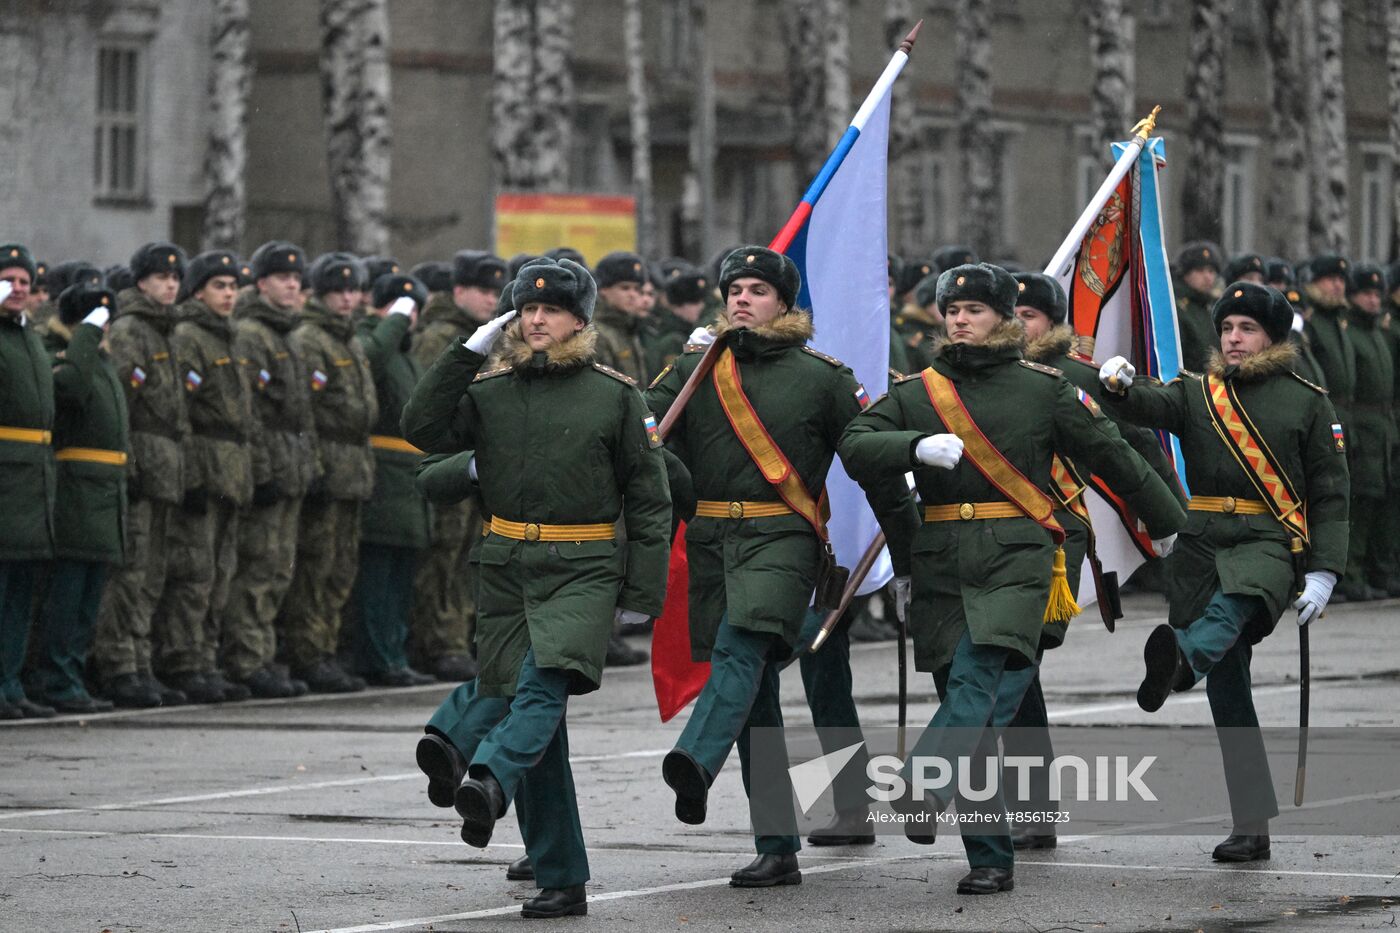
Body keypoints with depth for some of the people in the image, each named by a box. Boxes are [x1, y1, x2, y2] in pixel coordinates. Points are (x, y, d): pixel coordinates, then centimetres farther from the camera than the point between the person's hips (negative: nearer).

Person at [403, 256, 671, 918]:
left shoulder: (615, 395, 3)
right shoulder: (489, 392, 9)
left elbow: (649, 499, 5)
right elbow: (423, 429, -6)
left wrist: (642, 591, 0)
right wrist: (467, 352, -7)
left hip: (584, 571, -3)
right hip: (507, 570, 3)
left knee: (546, 683, -28)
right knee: (526, 715, 2)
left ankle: (489, 779, -51)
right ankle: (560, 881, 6)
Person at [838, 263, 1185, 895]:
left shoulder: (1043, 389, 7)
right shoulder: (918, 392, 12)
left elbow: (1110, 453, 17)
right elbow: (855, 446, -2)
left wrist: (1161, 519, 26)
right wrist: (918, 446, -21)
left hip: (1016, 557, -3)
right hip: (941, 563, 3)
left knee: (978, 676, -25)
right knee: (976, 717, 3)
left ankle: (923, 788, -41)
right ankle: (991, 859, 6)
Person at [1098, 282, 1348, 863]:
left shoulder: (1307, 402, 7)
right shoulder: (1198, 394, 14)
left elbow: (1330, 493, 5)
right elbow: (1152, 406, -7)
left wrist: (1323, 573, -4)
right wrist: (1120, 387, -31)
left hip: (1269, 544, -3)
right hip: (1202, 547, 3)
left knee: (1230, 606, -36)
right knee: (1226, 686, 1)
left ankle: (1178, 661, -67)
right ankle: (1253, 826, 6)